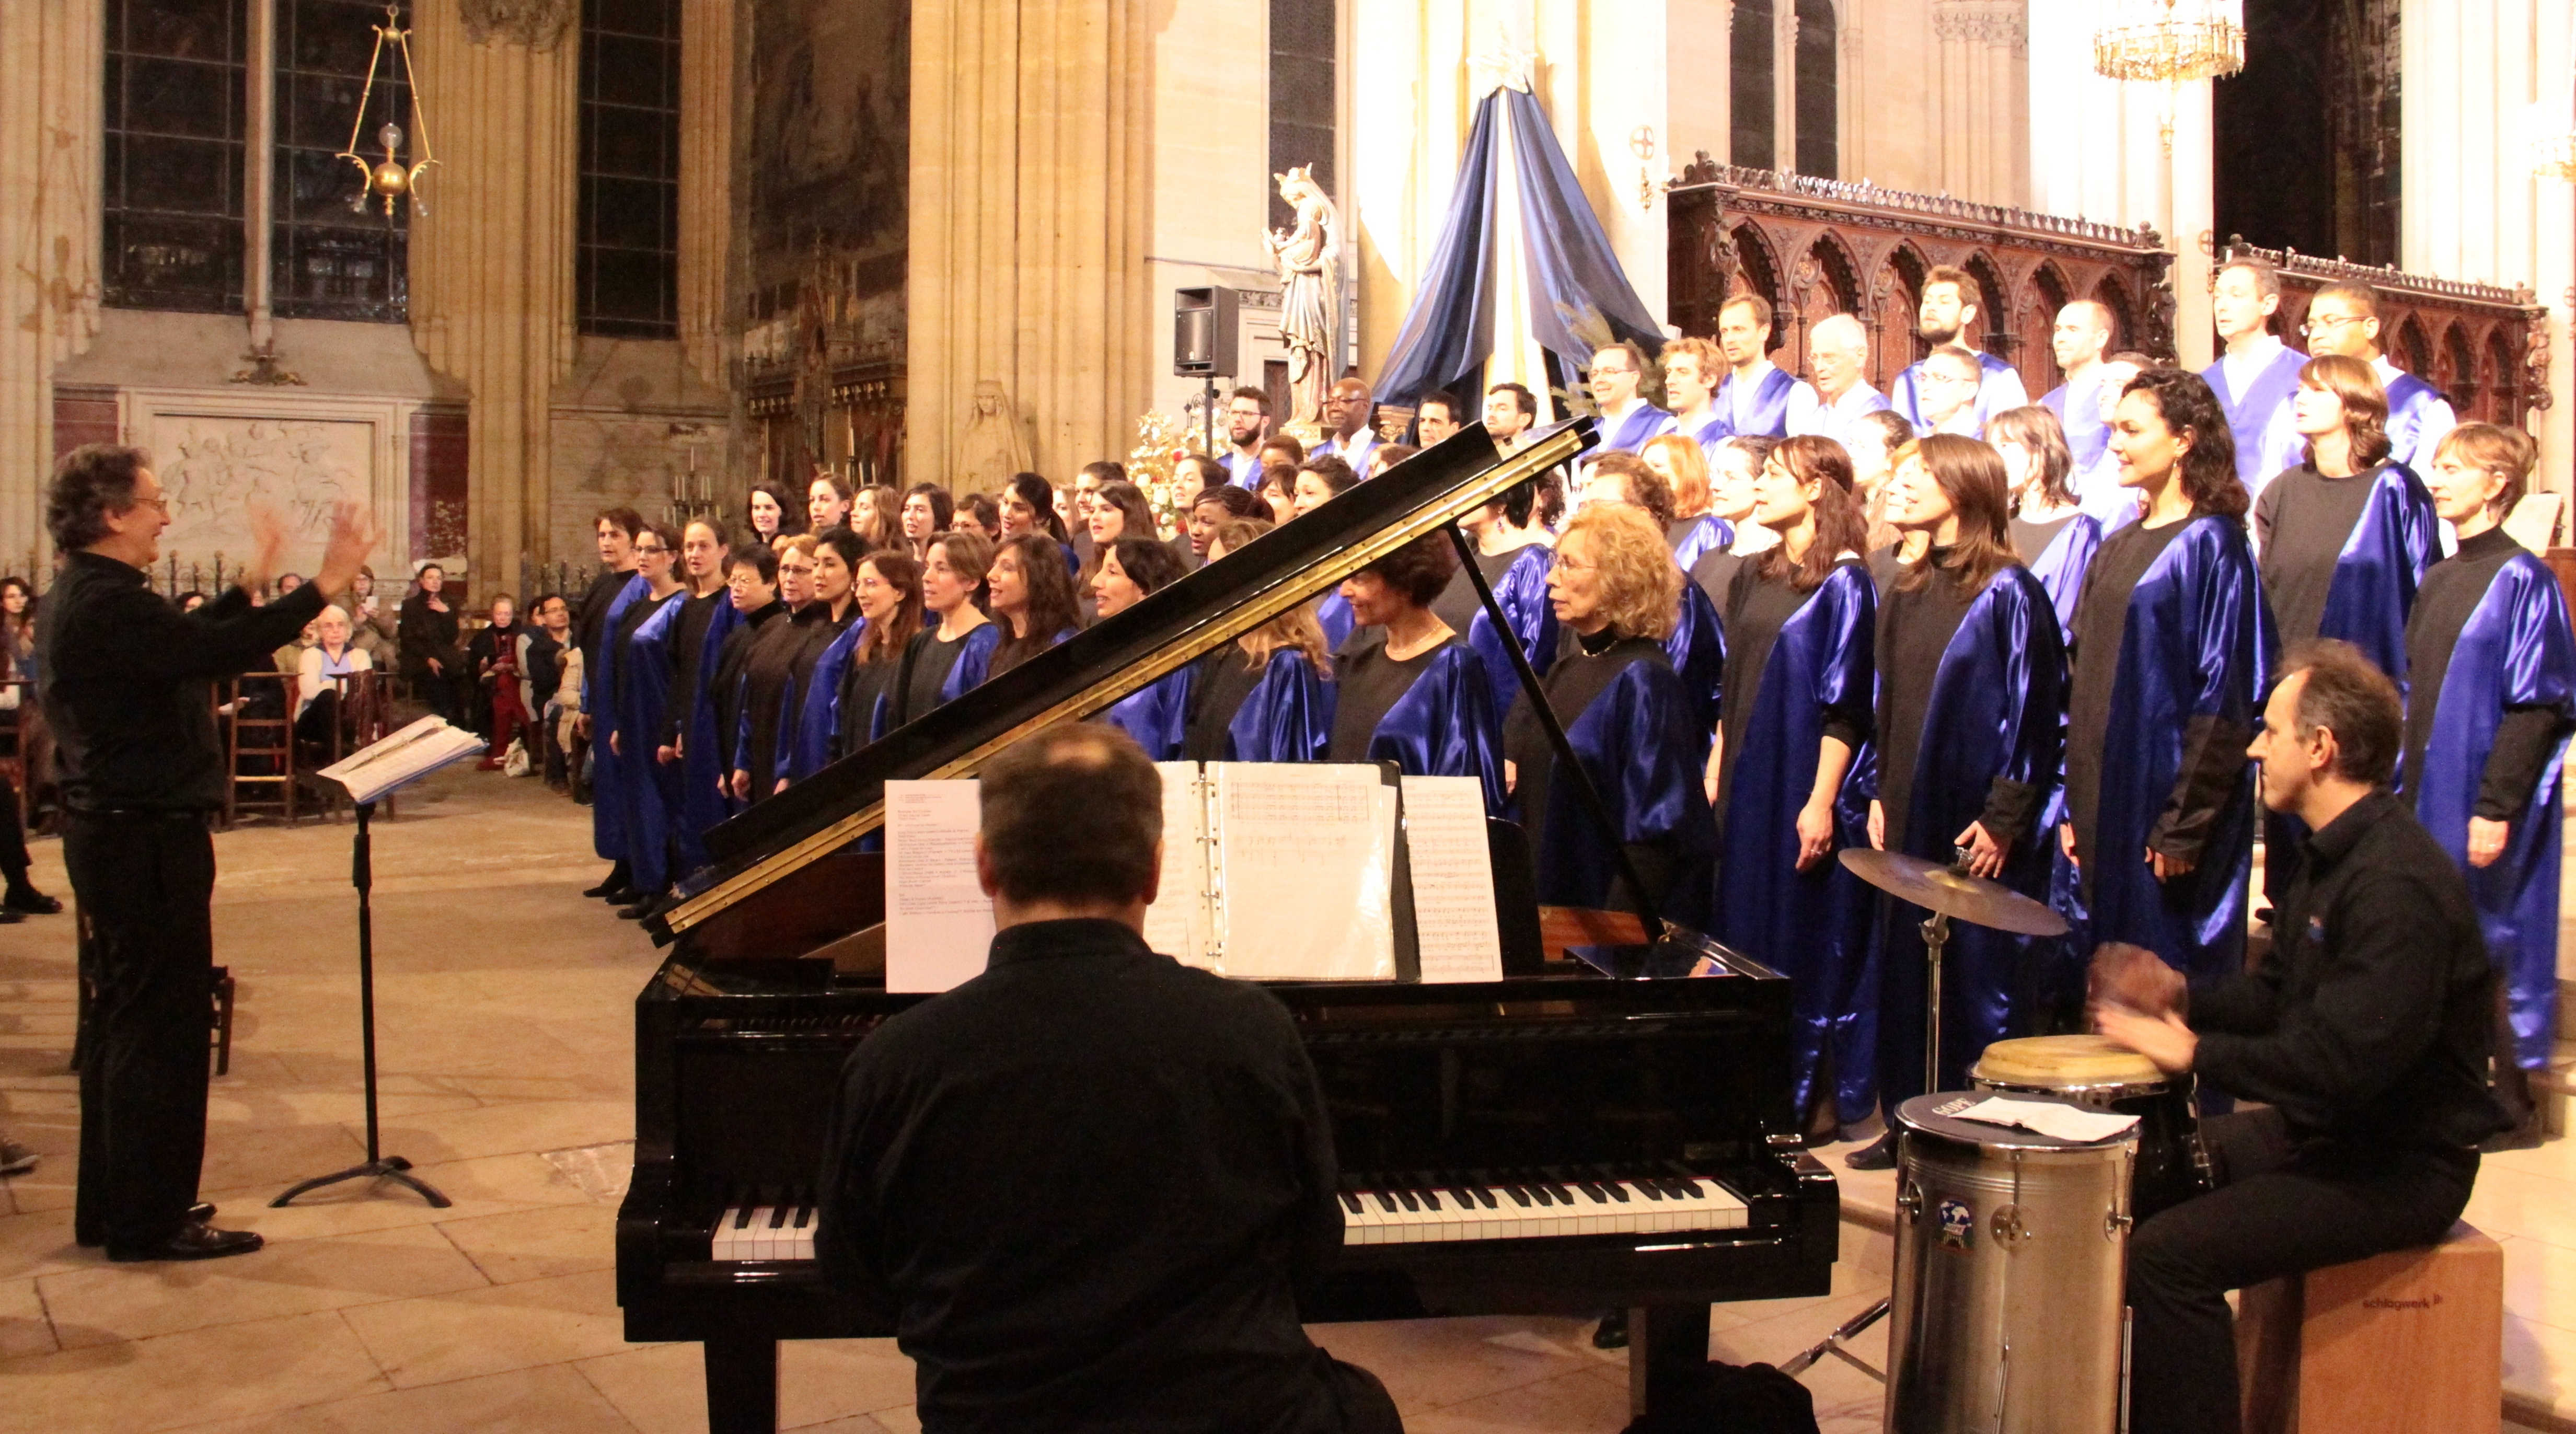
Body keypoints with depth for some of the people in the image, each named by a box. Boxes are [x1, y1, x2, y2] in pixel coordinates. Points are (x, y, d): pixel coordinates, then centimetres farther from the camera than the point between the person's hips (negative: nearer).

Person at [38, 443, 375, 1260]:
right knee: (163, 1024, -3)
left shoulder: (81, 599, 13)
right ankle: (149, 1220, 4)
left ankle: (111, 1206, 26)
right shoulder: (108, 605, -20)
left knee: (124, 1018, 17)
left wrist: (253, 581, 20)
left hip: (113, 831, 11)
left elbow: (190, 644, 20)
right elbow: (220, 653, -30)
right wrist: (325, 585, -29)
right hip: (148, 837, -11)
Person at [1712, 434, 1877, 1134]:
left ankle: (1804, 1093, 9)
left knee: (1806, 935, -1)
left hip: (1805, 790, -7)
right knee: (1745, 929, 11)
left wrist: (1823, 801, -19)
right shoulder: (1752, 578, 12)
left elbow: (1846, 707, -14)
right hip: (1748, 786, 7)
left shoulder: (1843, 584, -9)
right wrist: (1715, 775, 13)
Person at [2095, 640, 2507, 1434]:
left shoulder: (2399, 884, -26)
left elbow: (2342, 1067, -33)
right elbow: (2277, 994, 18)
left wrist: (2197, 1052, -22)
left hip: (2399, 1166, -11)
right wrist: (2182, 994, 0)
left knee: (2170, 1253, -23)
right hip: (2318, 1129, 11)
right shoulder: (2334, 855, 9)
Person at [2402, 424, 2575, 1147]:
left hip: (2484, 804, -7)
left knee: (2489, 948, 0)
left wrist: (2497, 807, -20)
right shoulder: (2435, 581, 12)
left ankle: (2511, 1106, 13)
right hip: (2430, 800, 7)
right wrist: (2404, 789, 13)